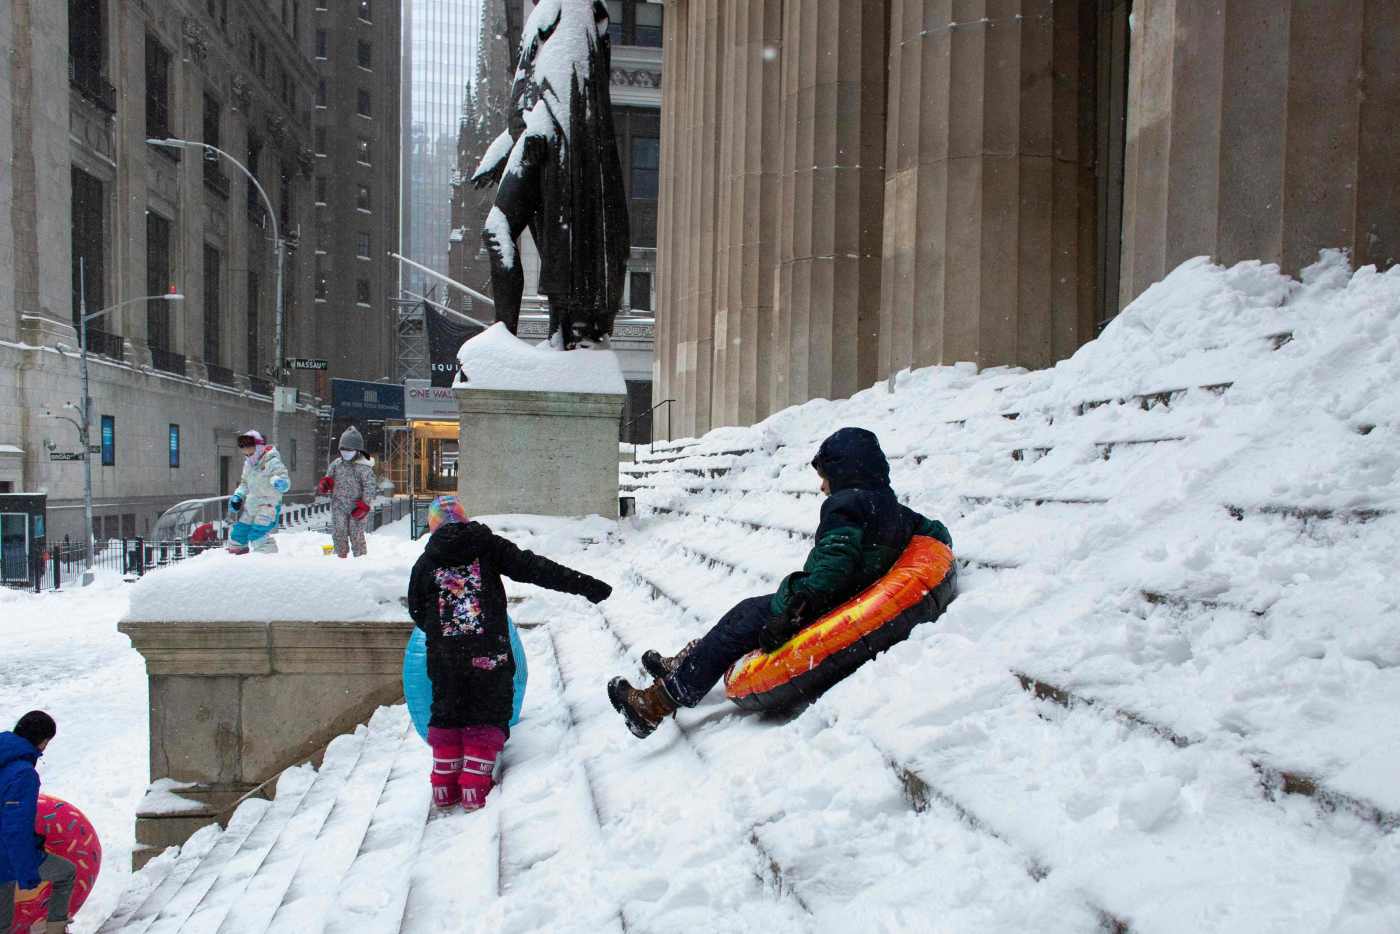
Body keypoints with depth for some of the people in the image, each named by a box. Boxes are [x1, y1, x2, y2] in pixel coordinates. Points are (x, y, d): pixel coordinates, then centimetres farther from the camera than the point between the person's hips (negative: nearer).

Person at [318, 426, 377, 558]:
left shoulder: (364, 467, -8)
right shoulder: (336, 464, 8)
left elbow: (369, 487, -9)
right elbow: (329, 478, 20)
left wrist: (364, 505, -14)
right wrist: (324, 484, -5)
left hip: (356, 507, -4)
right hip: (338, 506, 4)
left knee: (356, 534, -1)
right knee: (338, 533, 5)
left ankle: (361, 558, 11)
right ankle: (341, 556, 20)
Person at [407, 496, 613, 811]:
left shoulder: (425, 563, 8)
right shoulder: (488, 546, 2)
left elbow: (417, 612, 14)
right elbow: (534, 568, -5)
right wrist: (585, 585, -8)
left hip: (444, 654, 2)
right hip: (489, 651, -2)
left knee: (446, 712, 16)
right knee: (488, 713, 9)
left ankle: (444, 785, 15)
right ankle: (475, 785, 3)